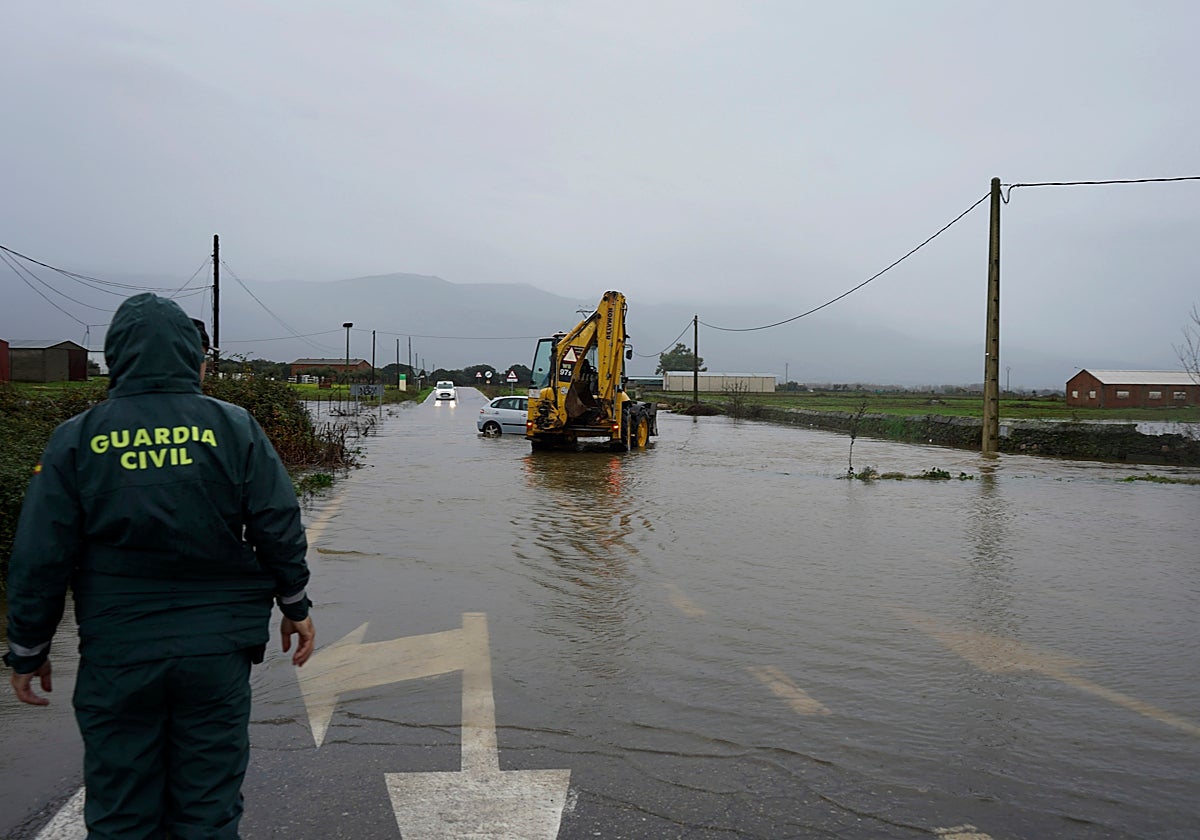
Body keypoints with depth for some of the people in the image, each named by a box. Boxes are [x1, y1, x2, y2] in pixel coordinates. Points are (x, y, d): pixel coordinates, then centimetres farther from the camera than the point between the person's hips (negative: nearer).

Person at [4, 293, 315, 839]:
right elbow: (279, 530, -2)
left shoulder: (77, 439, -3)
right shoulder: (234, 428, -3)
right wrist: (295, 607, 12)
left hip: (116, 658, 0)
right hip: (218, 651, 1)